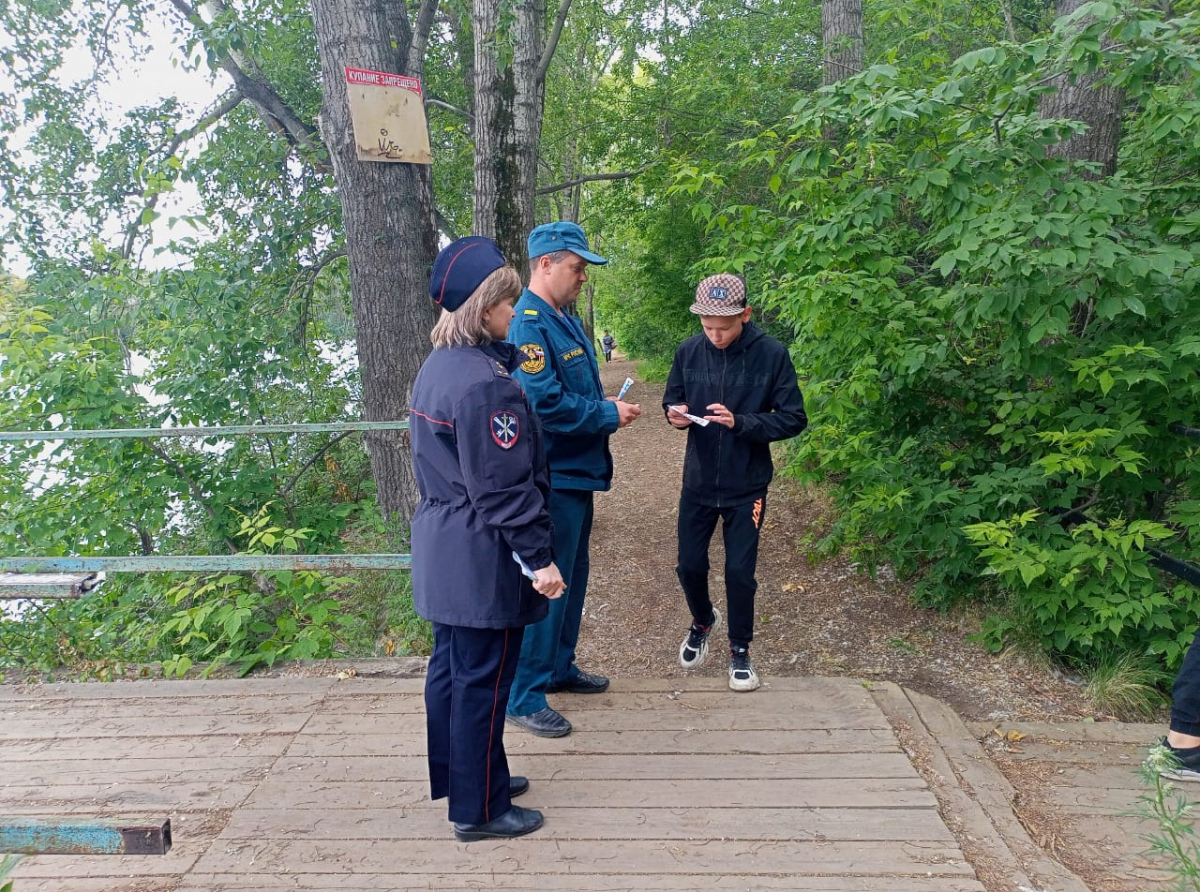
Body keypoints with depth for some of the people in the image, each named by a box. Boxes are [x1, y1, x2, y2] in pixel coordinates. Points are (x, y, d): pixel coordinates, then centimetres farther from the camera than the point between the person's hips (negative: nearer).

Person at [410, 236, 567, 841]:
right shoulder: (485, 385, -23)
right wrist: (539, 557, -16)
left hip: (441, 546, 10)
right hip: (481, 558, -10)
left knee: (451, 667, 20)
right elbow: (503, 489, -22)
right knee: (482, 681, 4)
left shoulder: (437, 366, 7)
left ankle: (459, 777, 38)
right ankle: (479, 810, 20)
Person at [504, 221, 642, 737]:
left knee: (572, 578, 20)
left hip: (576, 473, 10)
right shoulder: (528, 324, -19)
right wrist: (609, 415, -17)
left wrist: (609, 409, 2)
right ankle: (524, 698, 10)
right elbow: (544, 403, -27)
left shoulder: (566, 320, 12)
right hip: (552, 478, -10)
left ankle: (559, 668, 37)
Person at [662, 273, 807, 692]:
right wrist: (674, 413, -17)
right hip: (698, 482, 3)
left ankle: (740, 650, 27)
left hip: (746, 487, -2)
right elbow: (671, 399, 7)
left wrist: (740, 422, -25)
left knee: (740, 572, 4)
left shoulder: (772, 354, -14)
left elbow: (793, 419, -11)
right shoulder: (689, 351, -6)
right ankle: (702, 621, 42)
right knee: (689, 565, 10)